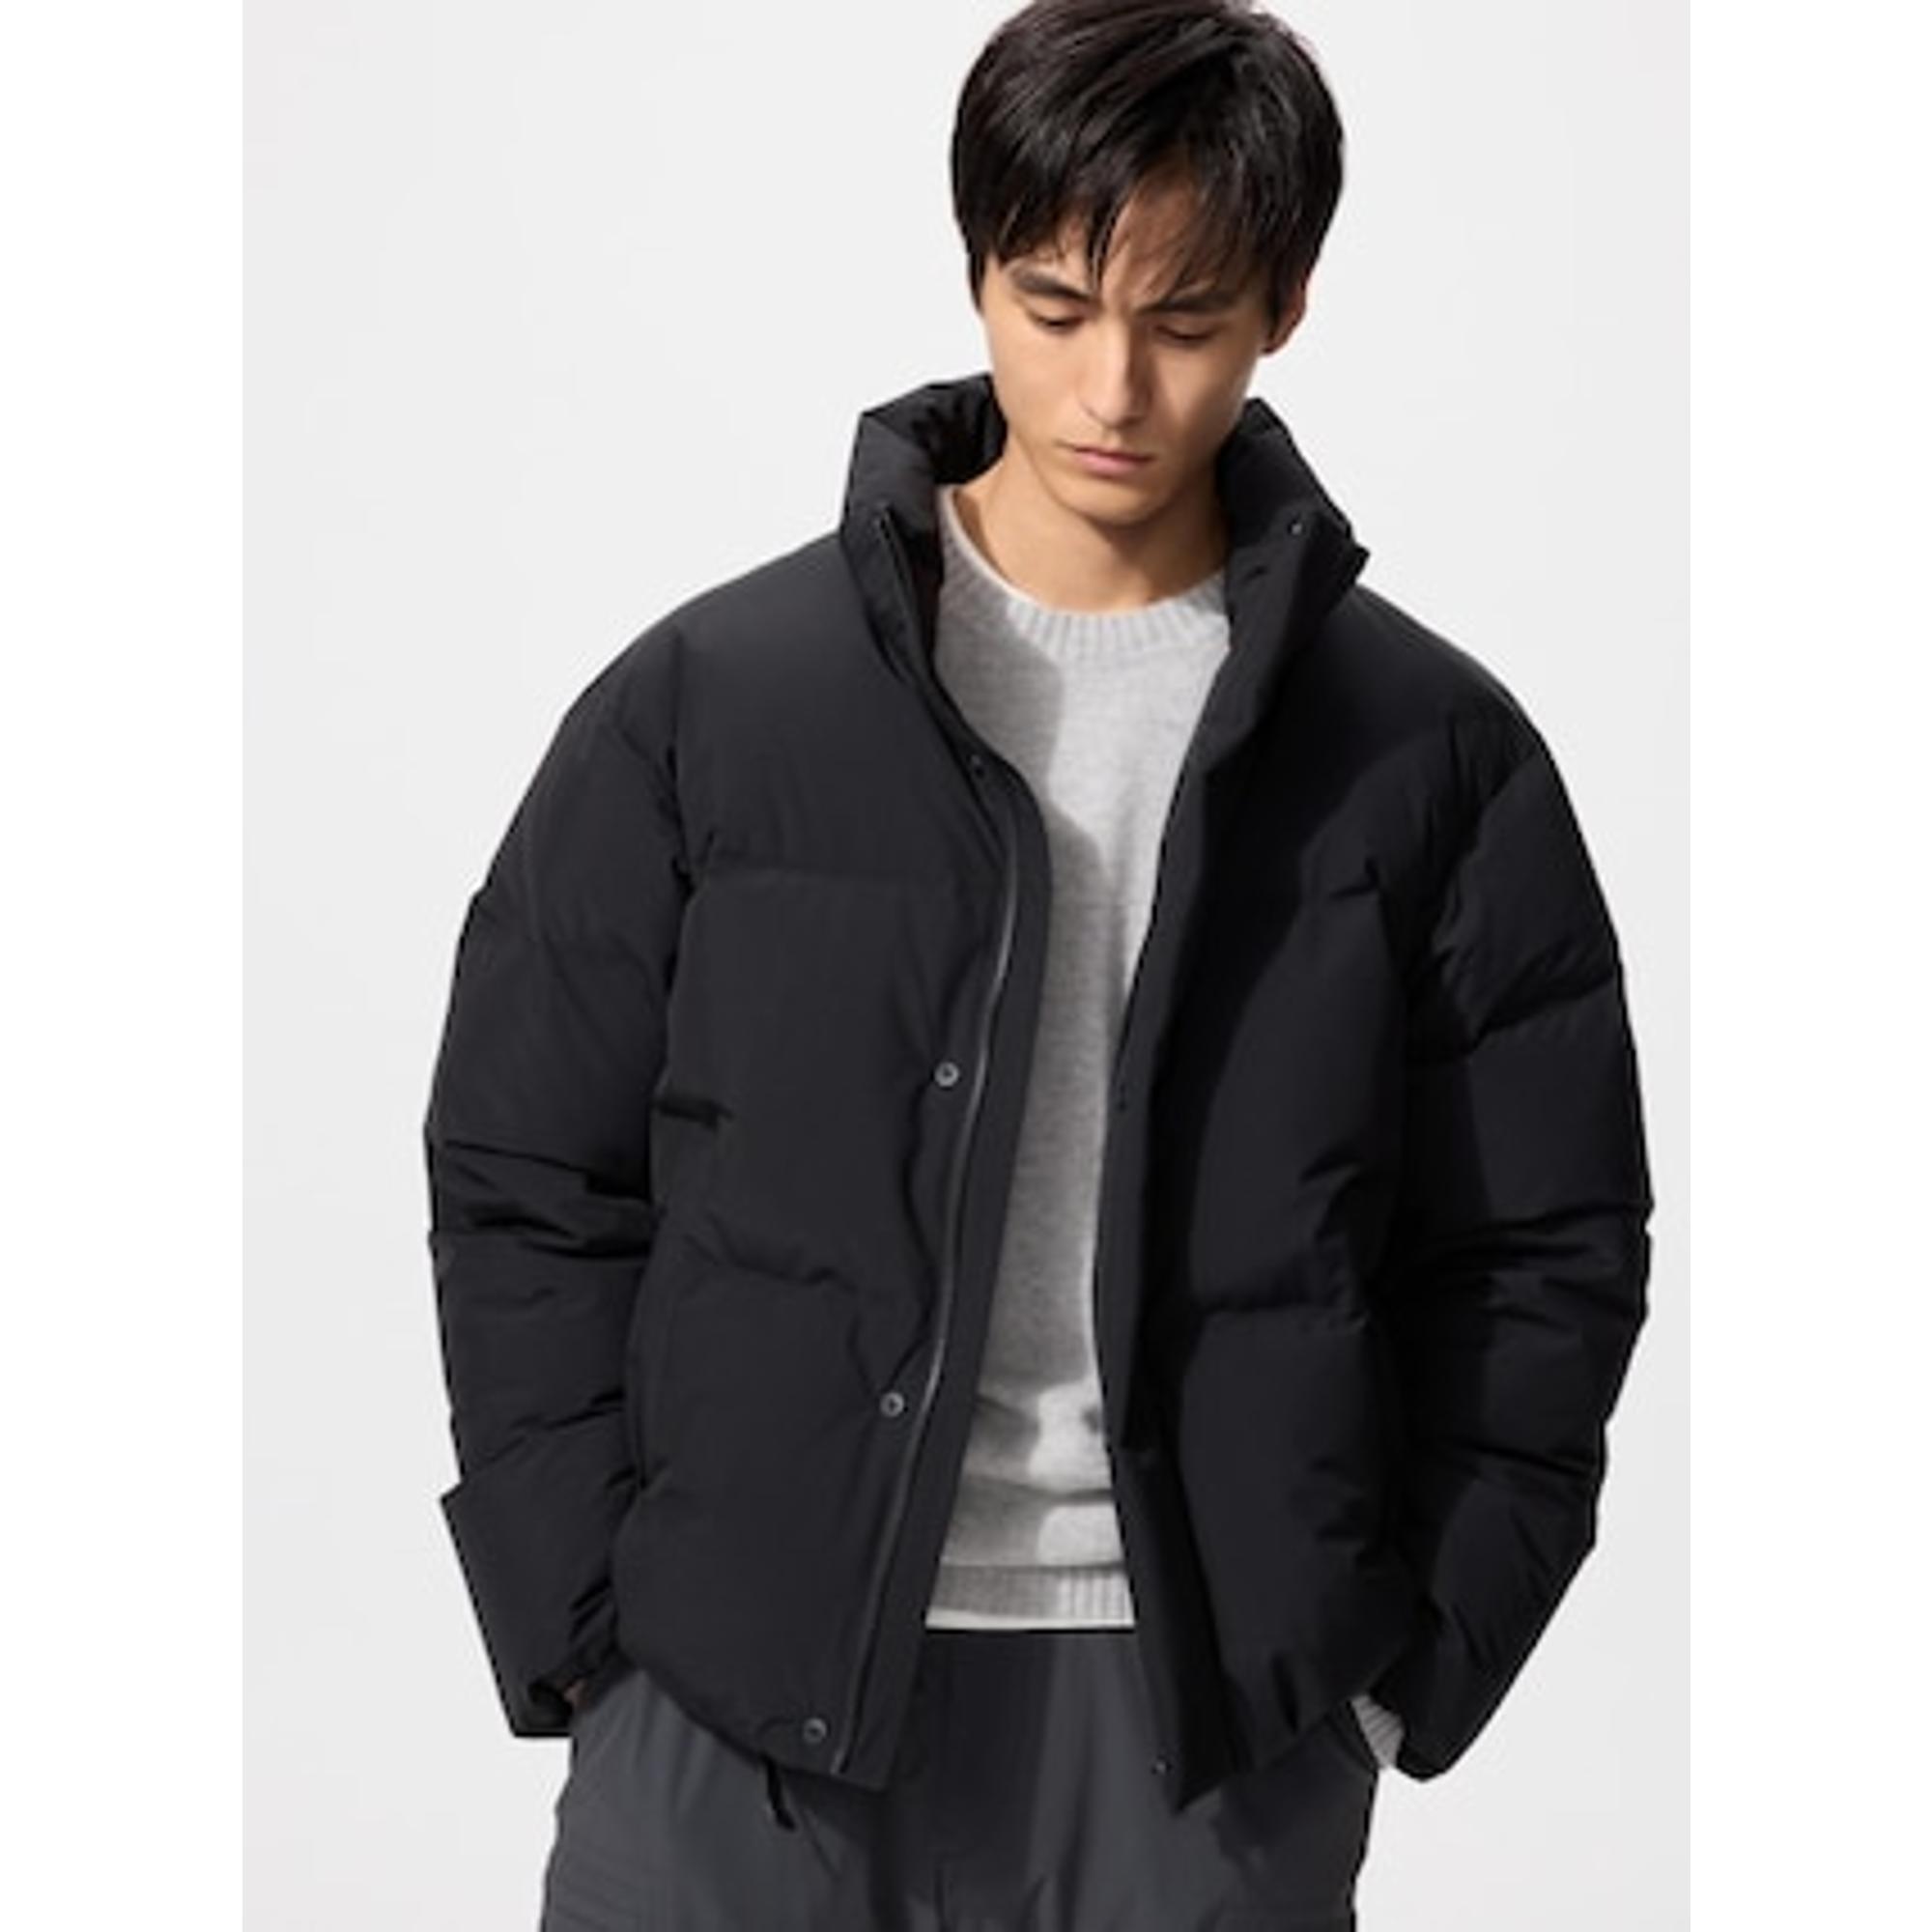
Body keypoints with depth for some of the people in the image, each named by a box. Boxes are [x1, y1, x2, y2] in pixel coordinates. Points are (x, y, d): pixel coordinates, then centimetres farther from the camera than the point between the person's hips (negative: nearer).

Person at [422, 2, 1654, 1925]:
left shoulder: (1434, 757, 2)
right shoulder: (706, 704, -1)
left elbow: (1540, 1251, 6)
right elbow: (525, 1189, 3)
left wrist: (1408, 1659, -1)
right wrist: (590, 1635, -3)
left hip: (1218, 1717, 1)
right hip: (750, 1696, 0)